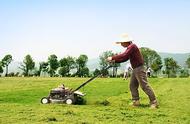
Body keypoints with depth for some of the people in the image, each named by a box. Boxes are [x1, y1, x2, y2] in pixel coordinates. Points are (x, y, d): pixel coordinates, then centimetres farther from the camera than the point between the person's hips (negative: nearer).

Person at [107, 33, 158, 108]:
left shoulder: (132, 46, -15)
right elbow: (125, 59, 19)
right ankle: (136, 101, 18)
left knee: (144, 86, -9)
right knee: (132, 85, 12)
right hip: (135, 69, 10)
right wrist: (115, 61, 10)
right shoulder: (130, 47, 16)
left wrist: (112, 58, -22)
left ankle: (154, 102, -3)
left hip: (139, 69, -10)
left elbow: (124, 55, -27)